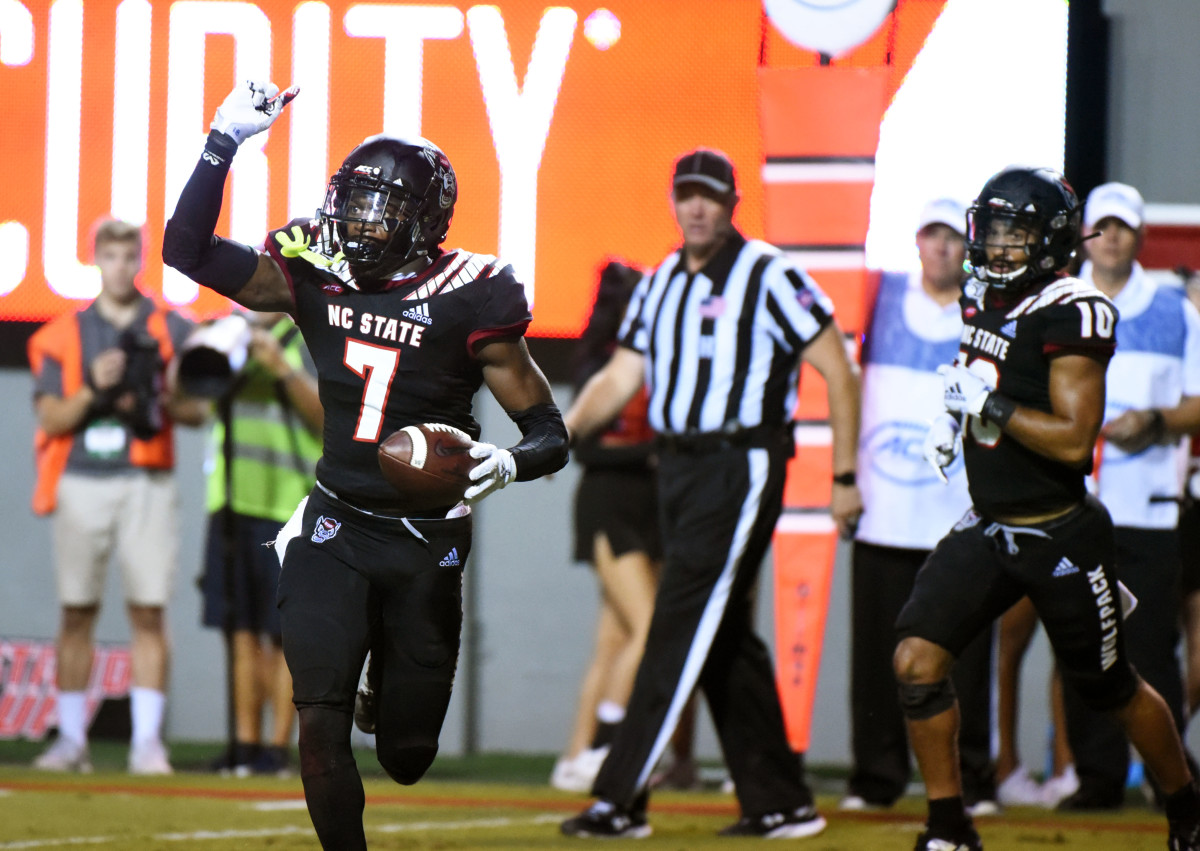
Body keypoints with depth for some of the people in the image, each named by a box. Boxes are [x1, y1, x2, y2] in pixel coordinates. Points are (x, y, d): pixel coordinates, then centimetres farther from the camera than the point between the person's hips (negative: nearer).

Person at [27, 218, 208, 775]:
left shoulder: (172, 330, 9)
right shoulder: (64, 334, 9)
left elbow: (196, 411, 7)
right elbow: (51, 418, 3)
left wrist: (155, 401, -12)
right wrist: (93, 390, -14)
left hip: (147, 484, 0)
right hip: (81, 483, 1)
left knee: (148, 612, -6)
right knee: (77, 612, 1)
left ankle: (147, 740, -5)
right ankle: (71, 740, 6)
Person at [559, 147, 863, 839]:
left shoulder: (769, 277, -7)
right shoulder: (659, 286, 15)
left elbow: (839, 371, -7)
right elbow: (621, 377, 12)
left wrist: (845, 477, -9)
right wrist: (561, 433, -6)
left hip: (742, 466, -8)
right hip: (677, 466, 8)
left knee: (681, 630, -12)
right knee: (726, 639, 9)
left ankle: (622, 800, -14)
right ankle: (782, 803, 16)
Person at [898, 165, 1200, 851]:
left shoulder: (1071, 313, -19)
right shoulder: (984, 298, 4)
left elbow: (1075, 437, -26)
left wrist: (988, 405, -26)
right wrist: (956, 420, 7)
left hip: (1062, 537, -6)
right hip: (987, 529, 7)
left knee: (1111, 689, 9)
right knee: (917, 659, -10)